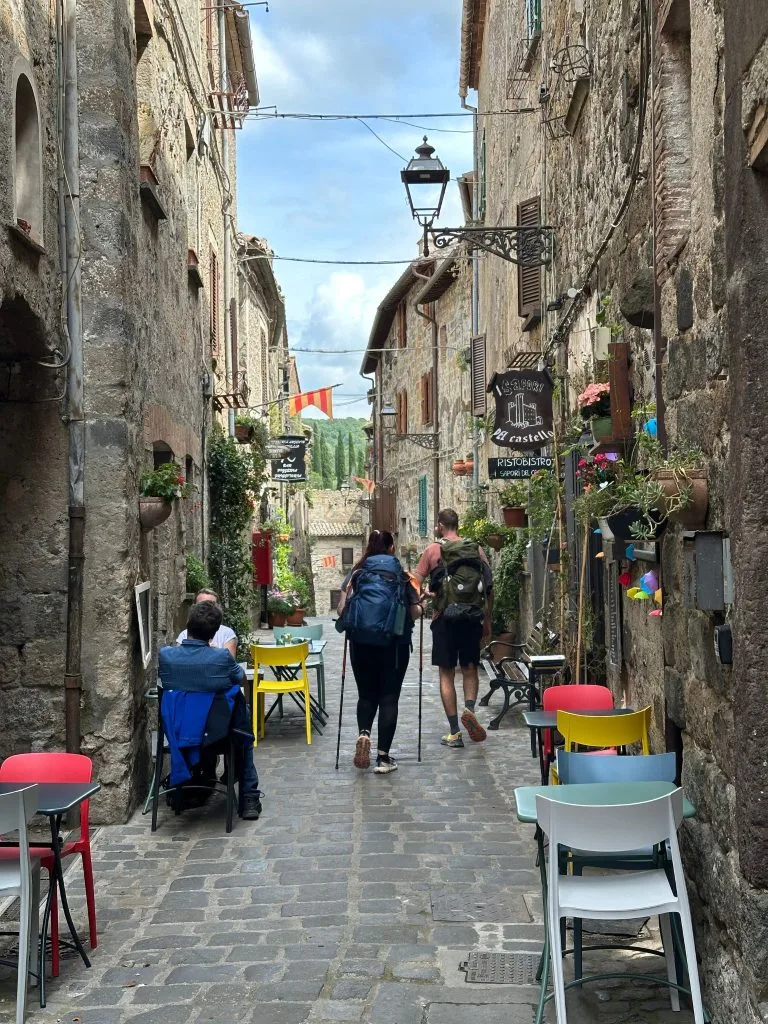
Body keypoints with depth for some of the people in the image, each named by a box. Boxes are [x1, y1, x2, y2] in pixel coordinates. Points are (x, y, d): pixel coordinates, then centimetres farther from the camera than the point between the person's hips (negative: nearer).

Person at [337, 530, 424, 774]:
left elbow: (342, 609, -3)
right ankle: (383, 757, 4)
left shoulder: (356, 573, 3)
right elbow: (415, 612, -1)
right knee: (389, 697, 6)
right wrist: (420, 606, 21)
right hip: (395, 643, -1)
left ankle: (363, 733, -9)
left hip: (361, 642, 1)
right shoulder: (401, 575, 2)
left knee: (366, 694, 17)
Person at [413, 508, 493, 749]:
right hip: (472, 617, 2)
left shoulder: (432, 550, 0)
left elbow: (415, 583, -4)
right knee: (470, 668, 15)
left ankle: (454, 733, 5)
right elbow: (489, 587, 5)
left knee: (446, 674, 5)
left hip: (445, 617, -2)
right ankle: (469, 707, -13)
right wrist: (487, 620, 13)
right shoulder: (476, 548, 5)